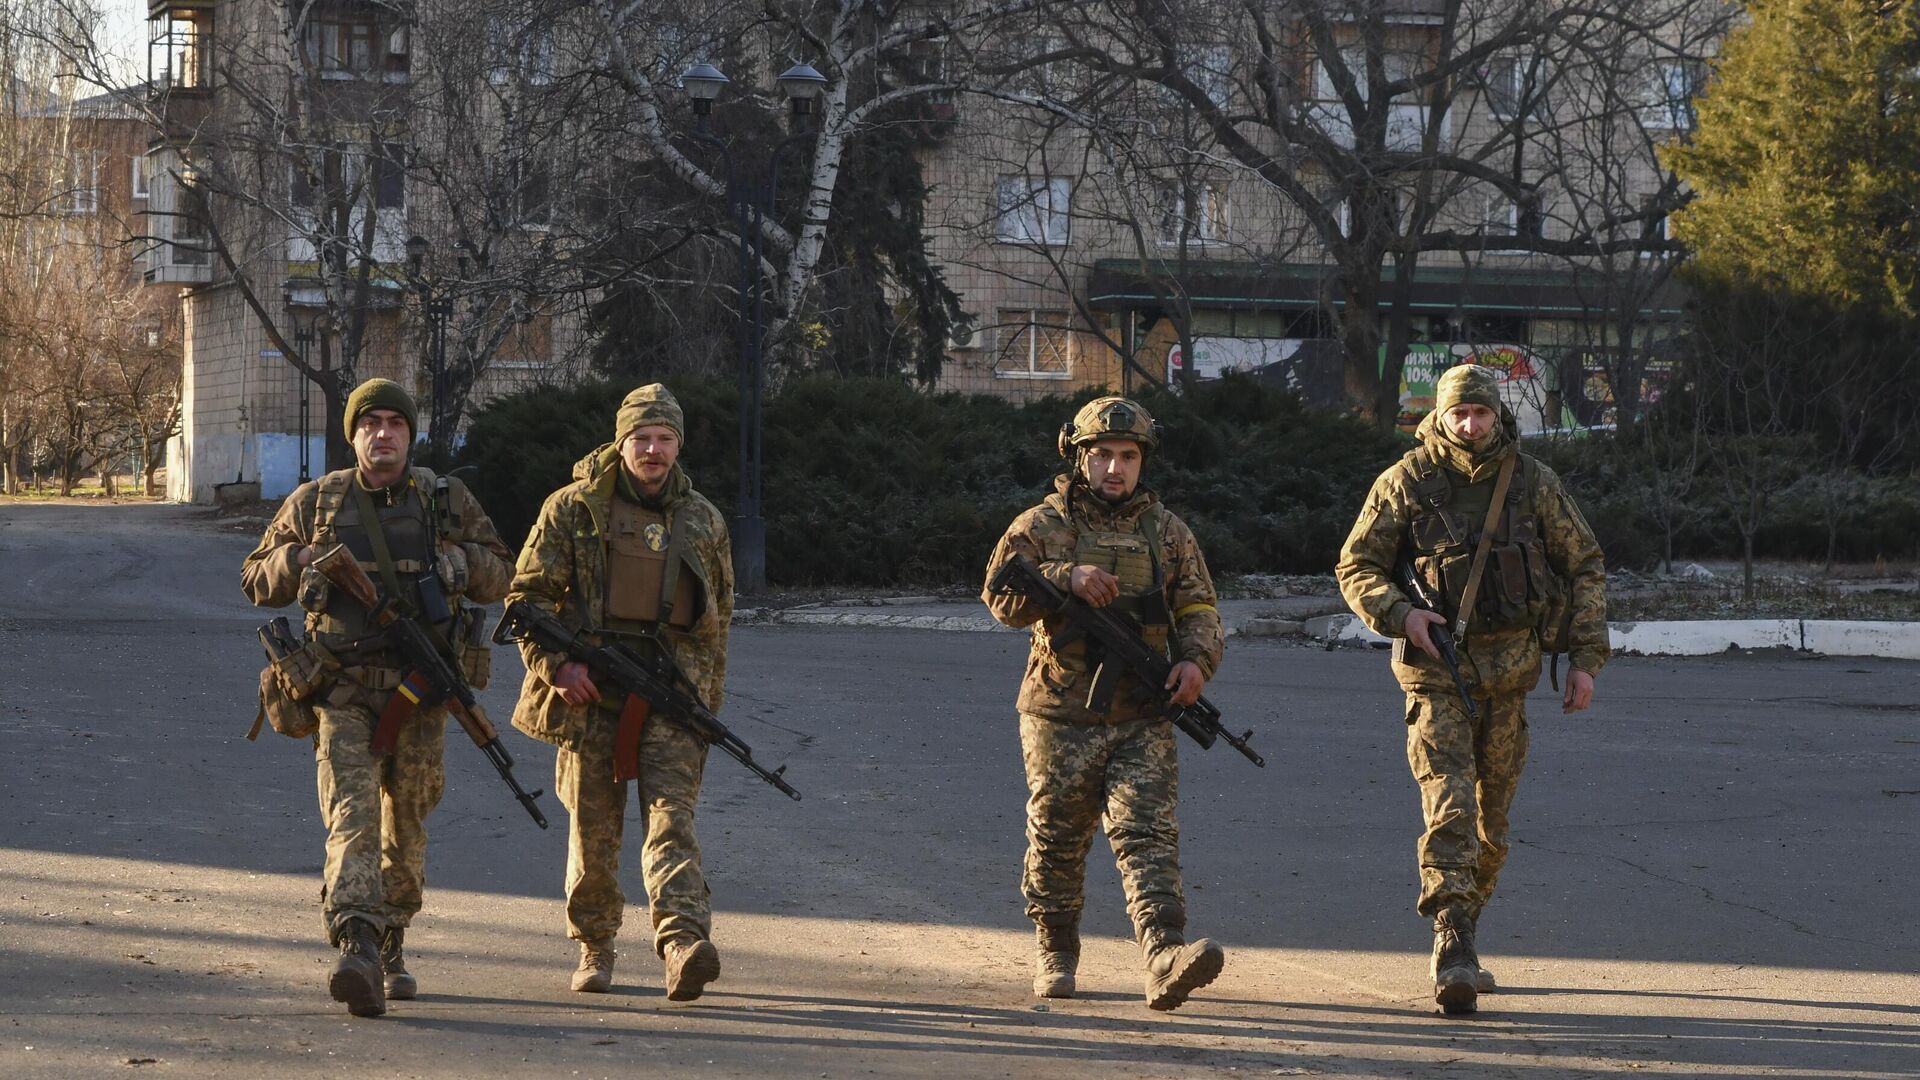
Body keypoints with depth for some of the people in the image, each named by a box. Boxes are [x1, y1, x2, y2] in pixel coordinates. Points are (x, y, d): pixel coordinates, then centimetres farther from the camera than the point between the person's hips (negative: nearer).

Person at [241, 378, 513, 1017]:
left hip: (420, 689, 2)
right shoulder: (315, 502, 8)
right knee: (352, 814, -18)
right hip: (343, 691, -2)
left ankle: (391, 950, 27)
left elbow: (500, 575, 13)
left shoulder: (447, 501, 8)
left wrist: (462, 562, -8)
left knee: (405, 825, 9)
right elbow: (256, 582, 14)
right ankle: (356, 951, -33)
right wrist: (298, 561, -7)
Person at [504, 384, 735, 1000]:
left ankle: (684, 944, -29)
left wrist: (706, 704, 15)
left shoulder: (703, 522, 12)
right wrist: (555, 664, -11)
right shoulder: (573, 510, 3)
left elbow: (717, 620, 20)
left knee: (671, 817, -14)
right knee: (593, 828, 5)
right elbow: (527, 595, 3)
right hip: (589, 689, 0)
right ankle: (594, 949, 20)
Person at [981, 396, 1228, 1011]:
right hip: (1061, 716, -1)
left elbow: (1197, 608, 10)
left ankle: (1166, 959, -27)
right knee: (1057, 840, 9)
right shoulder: (1043, 526, 2)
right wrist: (1066, 578, -24)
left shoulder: (1167, 533, 11)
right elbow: (1001, 596, -9)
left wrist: (1196, 659, -10)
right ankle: (1055, 952, 28)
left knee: (1148, 833, -13)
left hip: (1142, 721, 1)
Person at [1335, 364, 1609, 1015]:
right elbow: (1356, 566, 3)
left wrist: (1585, 658, 4)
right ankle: (1453, 954, -24)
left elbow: (1585, 566, 10)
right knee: (1449, 805, -17)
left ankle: (1457, 939, 27)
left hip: (1509, 667, 3)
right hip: (1436, 668, -3)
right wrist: (1399, 613, -16)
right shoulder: (1407, 483, -2)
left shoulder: (1533, 483, 3)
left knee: (1493, 815, 9)